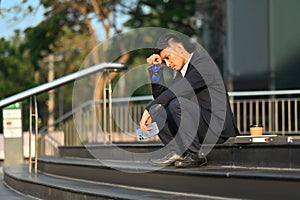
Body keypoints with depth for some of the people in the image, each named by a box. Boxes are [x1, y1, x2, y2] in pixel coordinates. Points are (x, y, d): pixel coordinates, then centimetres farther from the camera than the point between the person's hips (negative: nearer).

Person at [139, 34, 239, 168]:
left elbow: (176, 90, -23)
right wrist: (156, 67, 7)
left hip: (217, 128, -9)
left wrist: (148, 109, -23)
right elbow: (160, 95, 14)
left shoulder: (203, 62, -12)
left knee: (177, 103, -29)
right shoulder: (181, 72, 17)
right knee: (157, 109, 2)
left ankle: (194, 154, -19)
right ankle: (179, 152, -6)